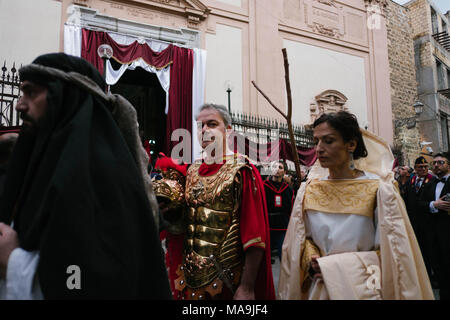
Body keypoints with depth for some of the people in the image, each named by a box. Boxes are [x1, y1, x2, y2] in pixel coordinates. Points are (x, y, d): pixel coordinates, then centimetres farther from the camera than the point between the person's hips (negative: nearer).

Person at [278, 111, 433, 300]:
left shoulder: (378, 189, -13)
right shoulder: (308, 190, -3)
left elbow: (390, 252, -11)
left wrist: (335, 265, -17)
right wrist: (312, 261, -13)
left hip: (362, 288, -3)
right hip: (319, 288, 3)